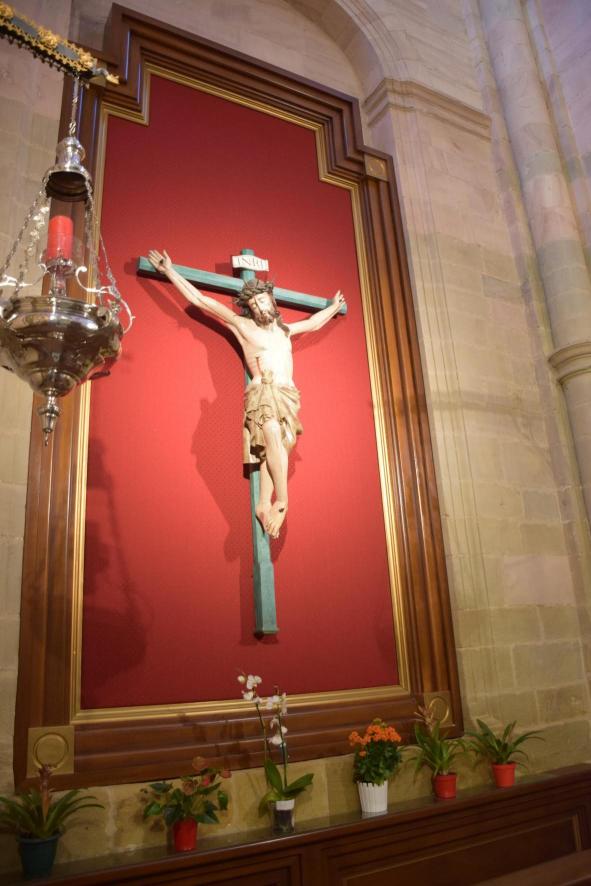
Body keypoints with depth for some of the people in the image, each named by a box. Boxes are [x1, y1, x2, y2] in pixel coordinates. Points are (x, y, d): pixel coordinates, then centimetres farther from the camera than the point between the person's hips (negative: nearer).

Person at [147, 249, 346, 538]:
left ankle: (264, 506, -14)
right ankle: (282, 501, -24)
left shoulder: (285, 329, 25)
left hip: (288, 395, 5)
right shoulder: (242, 325, 10)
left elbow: (313, 323, 45)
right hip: (263, 393, -4)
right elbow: (199, 300, 10)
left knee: (272, 450, -11)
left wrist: (334, 307, 55)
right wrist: (170, 271, 11)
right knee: (275, 440, -29)